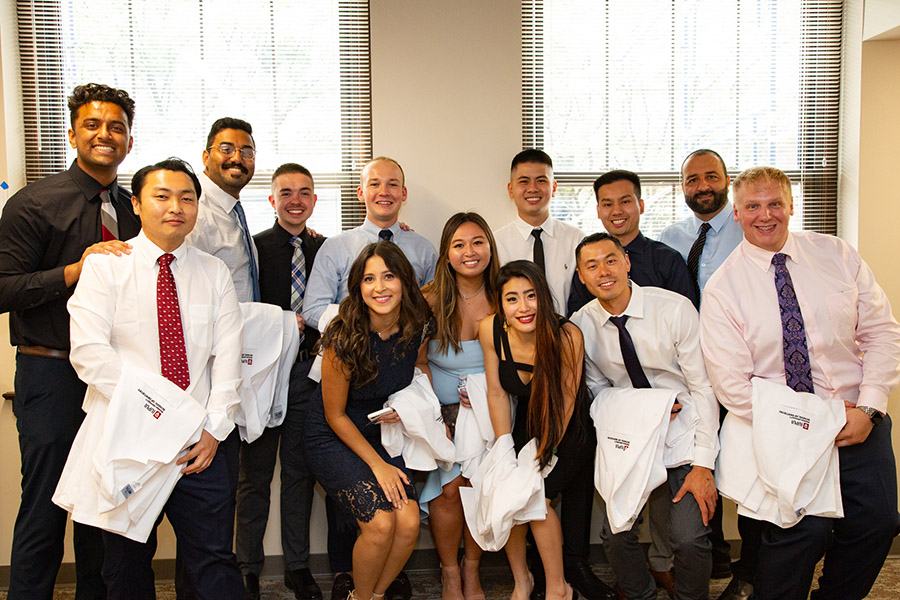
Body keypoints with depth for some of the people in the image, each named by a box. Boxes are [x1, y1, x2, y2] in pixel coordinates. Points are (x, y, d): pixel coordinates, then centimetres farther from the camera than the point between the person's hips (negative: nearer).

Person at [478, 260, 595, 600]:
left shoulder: (567, 336, -26)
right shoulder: (490, 330, -16)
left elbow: (565, 401, -17)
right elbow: (497, 393, -8)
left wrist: (544, 452, -13)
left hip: (570, 432, -3)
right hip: (526, 425, 4)